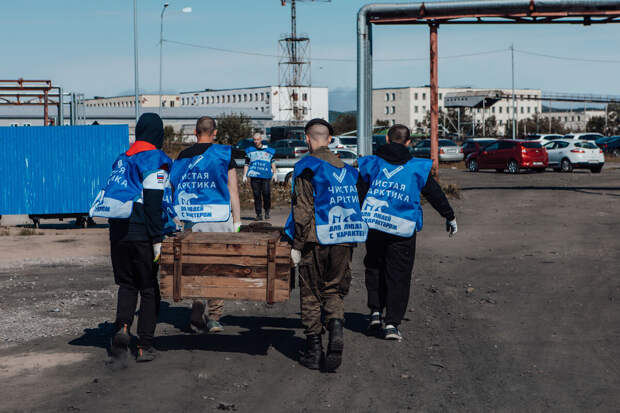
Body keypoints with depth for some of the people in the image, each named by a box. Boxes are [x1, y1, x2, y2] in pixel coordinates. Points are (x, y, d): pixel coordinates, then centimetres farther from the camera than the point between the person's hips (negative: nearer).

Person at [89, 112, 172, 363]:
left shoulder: (123, 159, 13)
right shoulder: (155, 160, -9)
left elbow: (114, 194, 16)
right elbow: (154, 203, -16)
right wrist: (157, 240, -14)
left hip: (118, 231, 6)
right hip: (142, 234, -6)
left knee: (127, 284, 16)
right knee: (149, 288, 5)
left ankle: (122, 326, -9)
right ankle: (144, 347, 5)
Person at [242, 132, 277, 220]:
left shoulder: (268, 150, 14)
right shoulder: (249, 151, 14)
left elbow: (272, 162, 20)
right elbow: (246, 164, 15)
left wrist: (274, 174, 12)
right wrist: (244, 176, 6)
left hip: (266, 176, 0)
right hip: (254, 176, 0)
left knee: (266, 195, -9)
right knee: (256, 196, -2)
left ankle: (267, 212, 10)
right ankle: (259, 214, 3)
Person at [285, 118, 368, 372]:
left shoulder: (307, 166, -7)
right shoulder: (346, 168, 11)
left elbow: (303, 209, -12)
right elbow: (355, 203, 15)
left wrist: (297, 245, -8)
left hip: (316, 240, -4)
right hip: (344, 239, 4)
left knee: (311, 295, 7)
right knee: (334, 290, 14)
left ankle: (313, 349, 9)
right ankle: (336, 328, -13)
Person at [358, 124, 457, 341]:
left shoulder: (371, 163, 4)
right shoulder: (417, 168, 2)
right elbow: (435, 194, 9)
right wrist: (450, 217, 21)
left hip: (373, 225, 1)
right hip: (402, 229, -1)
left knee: (374, 268, 19)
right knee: (398, 276, 5)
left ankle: (375, 312, 8)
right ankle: (392, 323, 0)